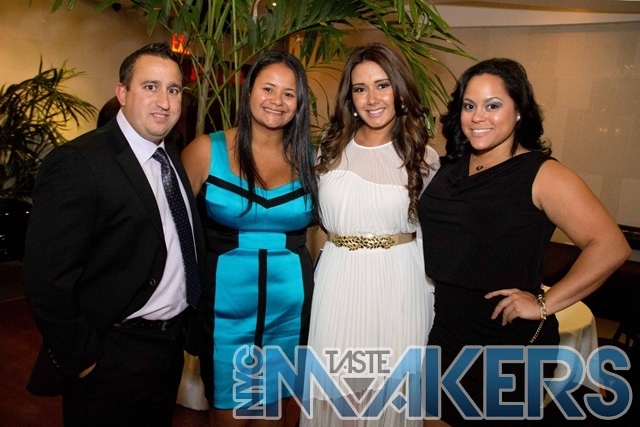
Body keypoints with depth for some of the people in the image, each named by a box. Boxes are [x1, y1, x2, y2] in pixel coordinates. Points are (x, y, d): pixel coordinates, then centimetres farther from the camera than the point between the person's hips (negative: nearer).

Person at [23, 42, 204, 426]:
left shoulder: (173, 157, 6)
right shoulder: (77, 163, -19)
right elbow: (48, 276, -22)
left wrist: (187, 329, 6)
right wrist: (80, 359, -16)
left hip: (171, 347, 7)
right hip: (112, 359, -7)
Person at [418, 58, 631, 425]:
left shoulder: (542, 175, -14)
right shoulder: (451, 168, 3)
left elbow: (611, 247, -21)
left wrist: (545, 305, -20)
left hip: (511, 342, -5)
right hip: (447, 333, 6)